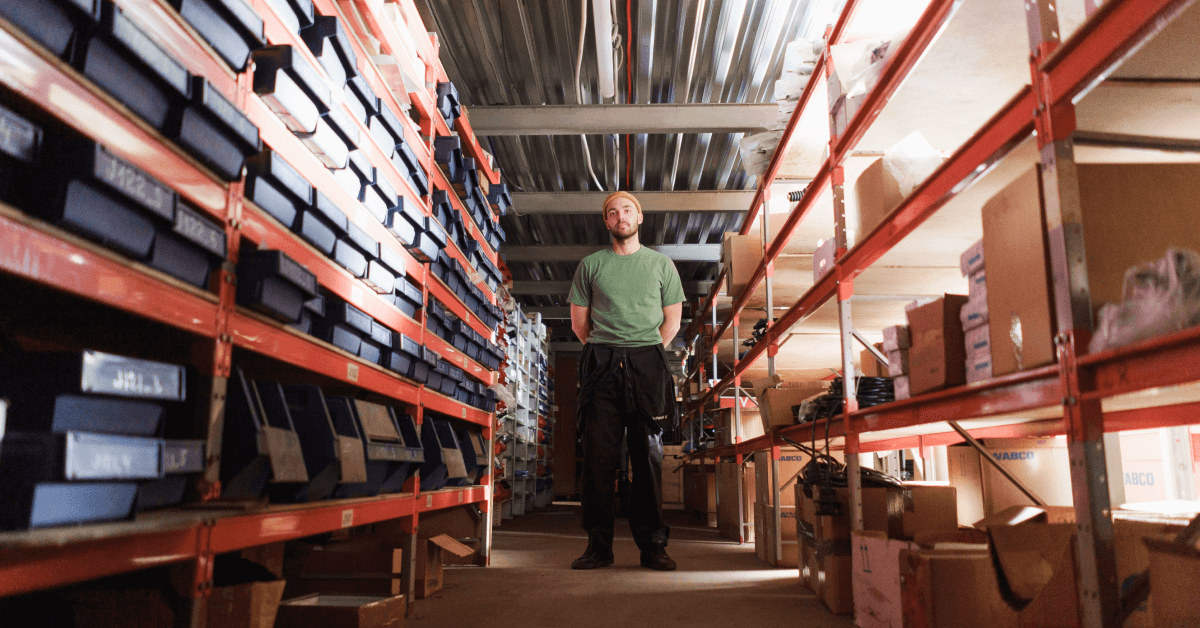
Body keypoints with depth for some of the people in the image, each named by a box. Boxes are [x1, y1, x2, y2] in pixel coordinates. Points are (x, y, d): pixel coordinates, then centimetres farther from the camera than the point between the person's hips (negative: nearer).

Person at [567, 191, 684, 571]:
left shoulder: (662, 264, 14)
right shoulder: (590, 265, 14)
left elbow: (672, 321, 14)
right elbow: (579, 321, 15)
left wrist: (649, 352, 7)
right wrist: (602, 352, 9)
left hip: (648, 364, 0)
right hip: (601, 365, 0)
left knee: (649, 455, 0)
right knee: (598, 456, -3)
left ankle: (652, 545, 6)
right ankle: (599, 545, 3)